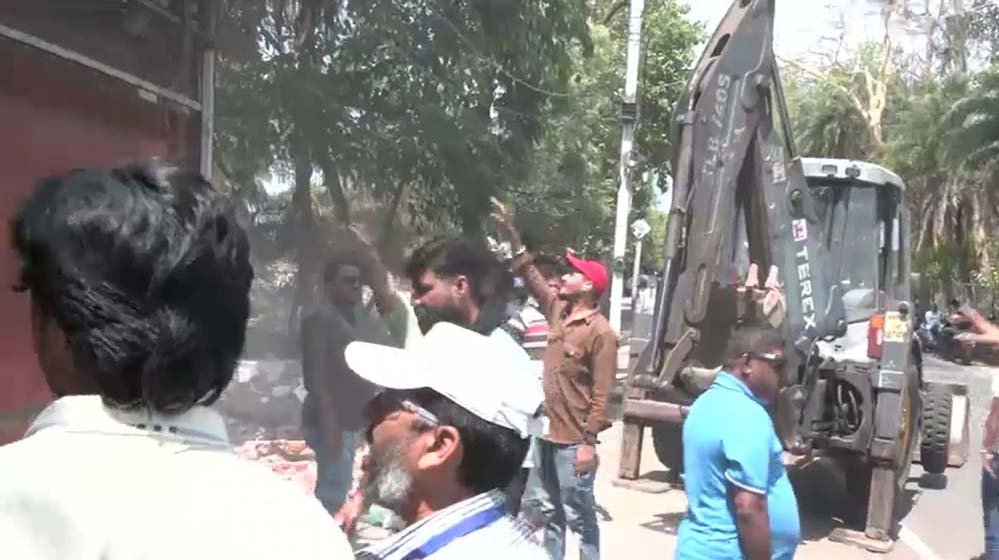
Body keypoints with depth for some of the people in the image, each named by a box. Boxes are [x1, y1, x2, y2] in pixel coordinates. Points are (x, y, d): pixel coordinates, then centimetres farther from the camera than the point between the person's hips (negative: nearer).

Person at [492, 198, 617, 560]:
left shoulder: (600, 333, -16)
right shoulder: (558, 311, 6)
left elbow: (601, 394, -18)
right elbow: (531, 275, 15)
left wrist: (589, 442, -21)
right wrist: (511, 234, 12)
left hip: (573, 442, -8)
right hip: (546, 434, 8)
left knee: (579, 516, 2)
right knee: (548, 512, 17)